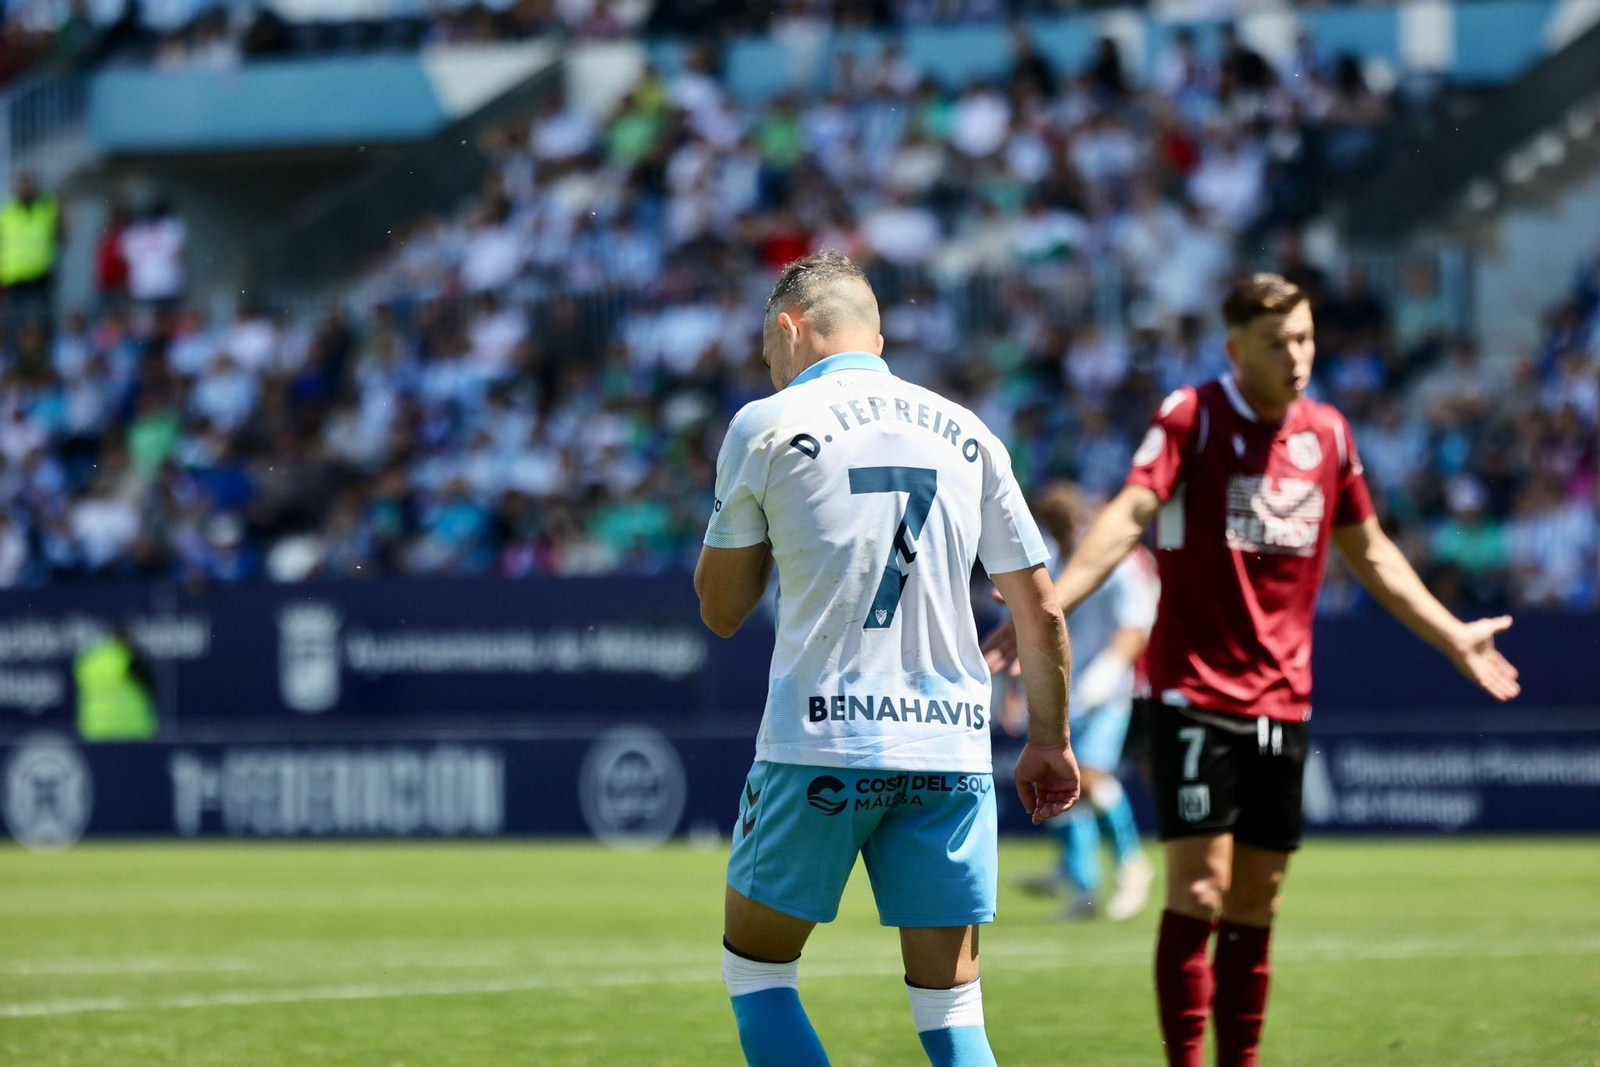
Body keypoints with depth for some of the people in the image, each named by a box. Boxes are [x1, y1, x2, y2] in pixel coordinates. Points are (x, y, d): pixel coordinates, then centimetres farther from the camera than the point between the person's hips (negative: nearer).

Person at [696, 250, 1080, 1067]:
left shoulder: (767, 425, 1)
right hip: (950, 747, 4)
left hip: (820, 745, -3)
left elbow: (721, 609, 7)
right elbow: (1041, 611, 12)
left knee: (755, 968, 11)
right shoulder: (966, 434, 11)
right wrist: (1048, 738, 23)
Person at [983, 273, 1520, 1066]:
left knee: (1255, 905, 7)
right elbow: (1127, 517, -20)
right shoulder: (1191, 418, -8)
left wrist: (1453, 637, 28)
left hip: (1282, 700, 5)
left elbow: (1369, 554, 23)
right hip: (1195, 695, -5)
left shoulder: (1328, 433, 9)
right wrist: (1046, 605, -34)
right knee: (1199, 890, -11)